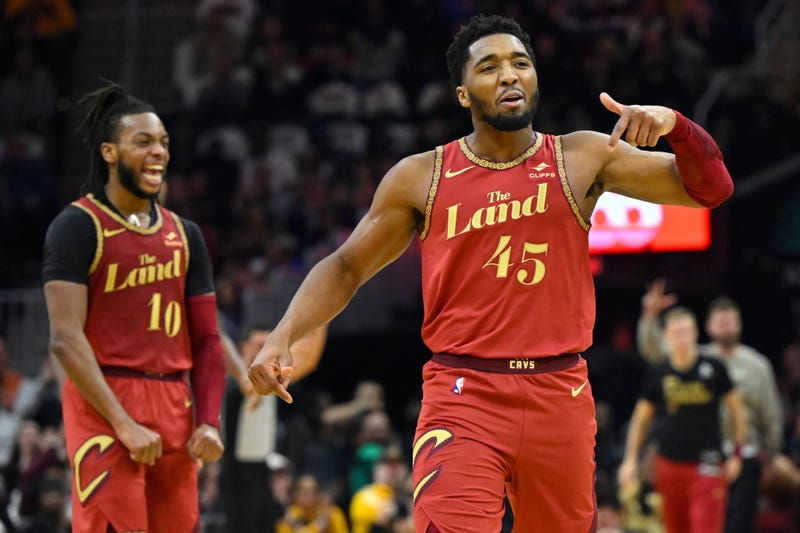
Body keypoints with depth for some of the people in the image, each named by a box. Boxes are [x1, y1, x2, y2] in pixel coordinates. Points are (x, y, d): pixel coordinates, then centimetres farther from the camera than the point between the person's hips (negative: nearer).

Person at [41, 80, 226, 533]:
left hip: (175, 410, 6)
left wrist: (209, 422, 1)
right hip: (105, 409, -6)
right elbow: (66, 339, -13)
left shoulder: (184, 235, 14)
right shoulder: (79, 226, -5)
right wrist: (124, 425, -19)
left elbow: (206, 340, 16)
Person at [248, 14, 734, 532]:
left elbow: (710, 189, 5)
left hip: (560, 398, 2)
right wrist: (282, 338, -1)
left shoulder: (582, 159, 6)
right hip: (462, 396, -2)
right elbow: (347, 267, 14)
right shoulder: (421, 178, 5)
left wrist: (673, 123, -14)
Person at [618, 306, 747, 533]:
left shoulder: (713, 368, -1)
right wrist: (630, 460, 7)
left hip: (707, 464, -3)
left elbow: (736, 409, 8)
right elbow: (641, 418, 14)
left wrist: (737, 454, 4)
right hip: (669, 464, 3)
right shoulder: (659, 374, 4)